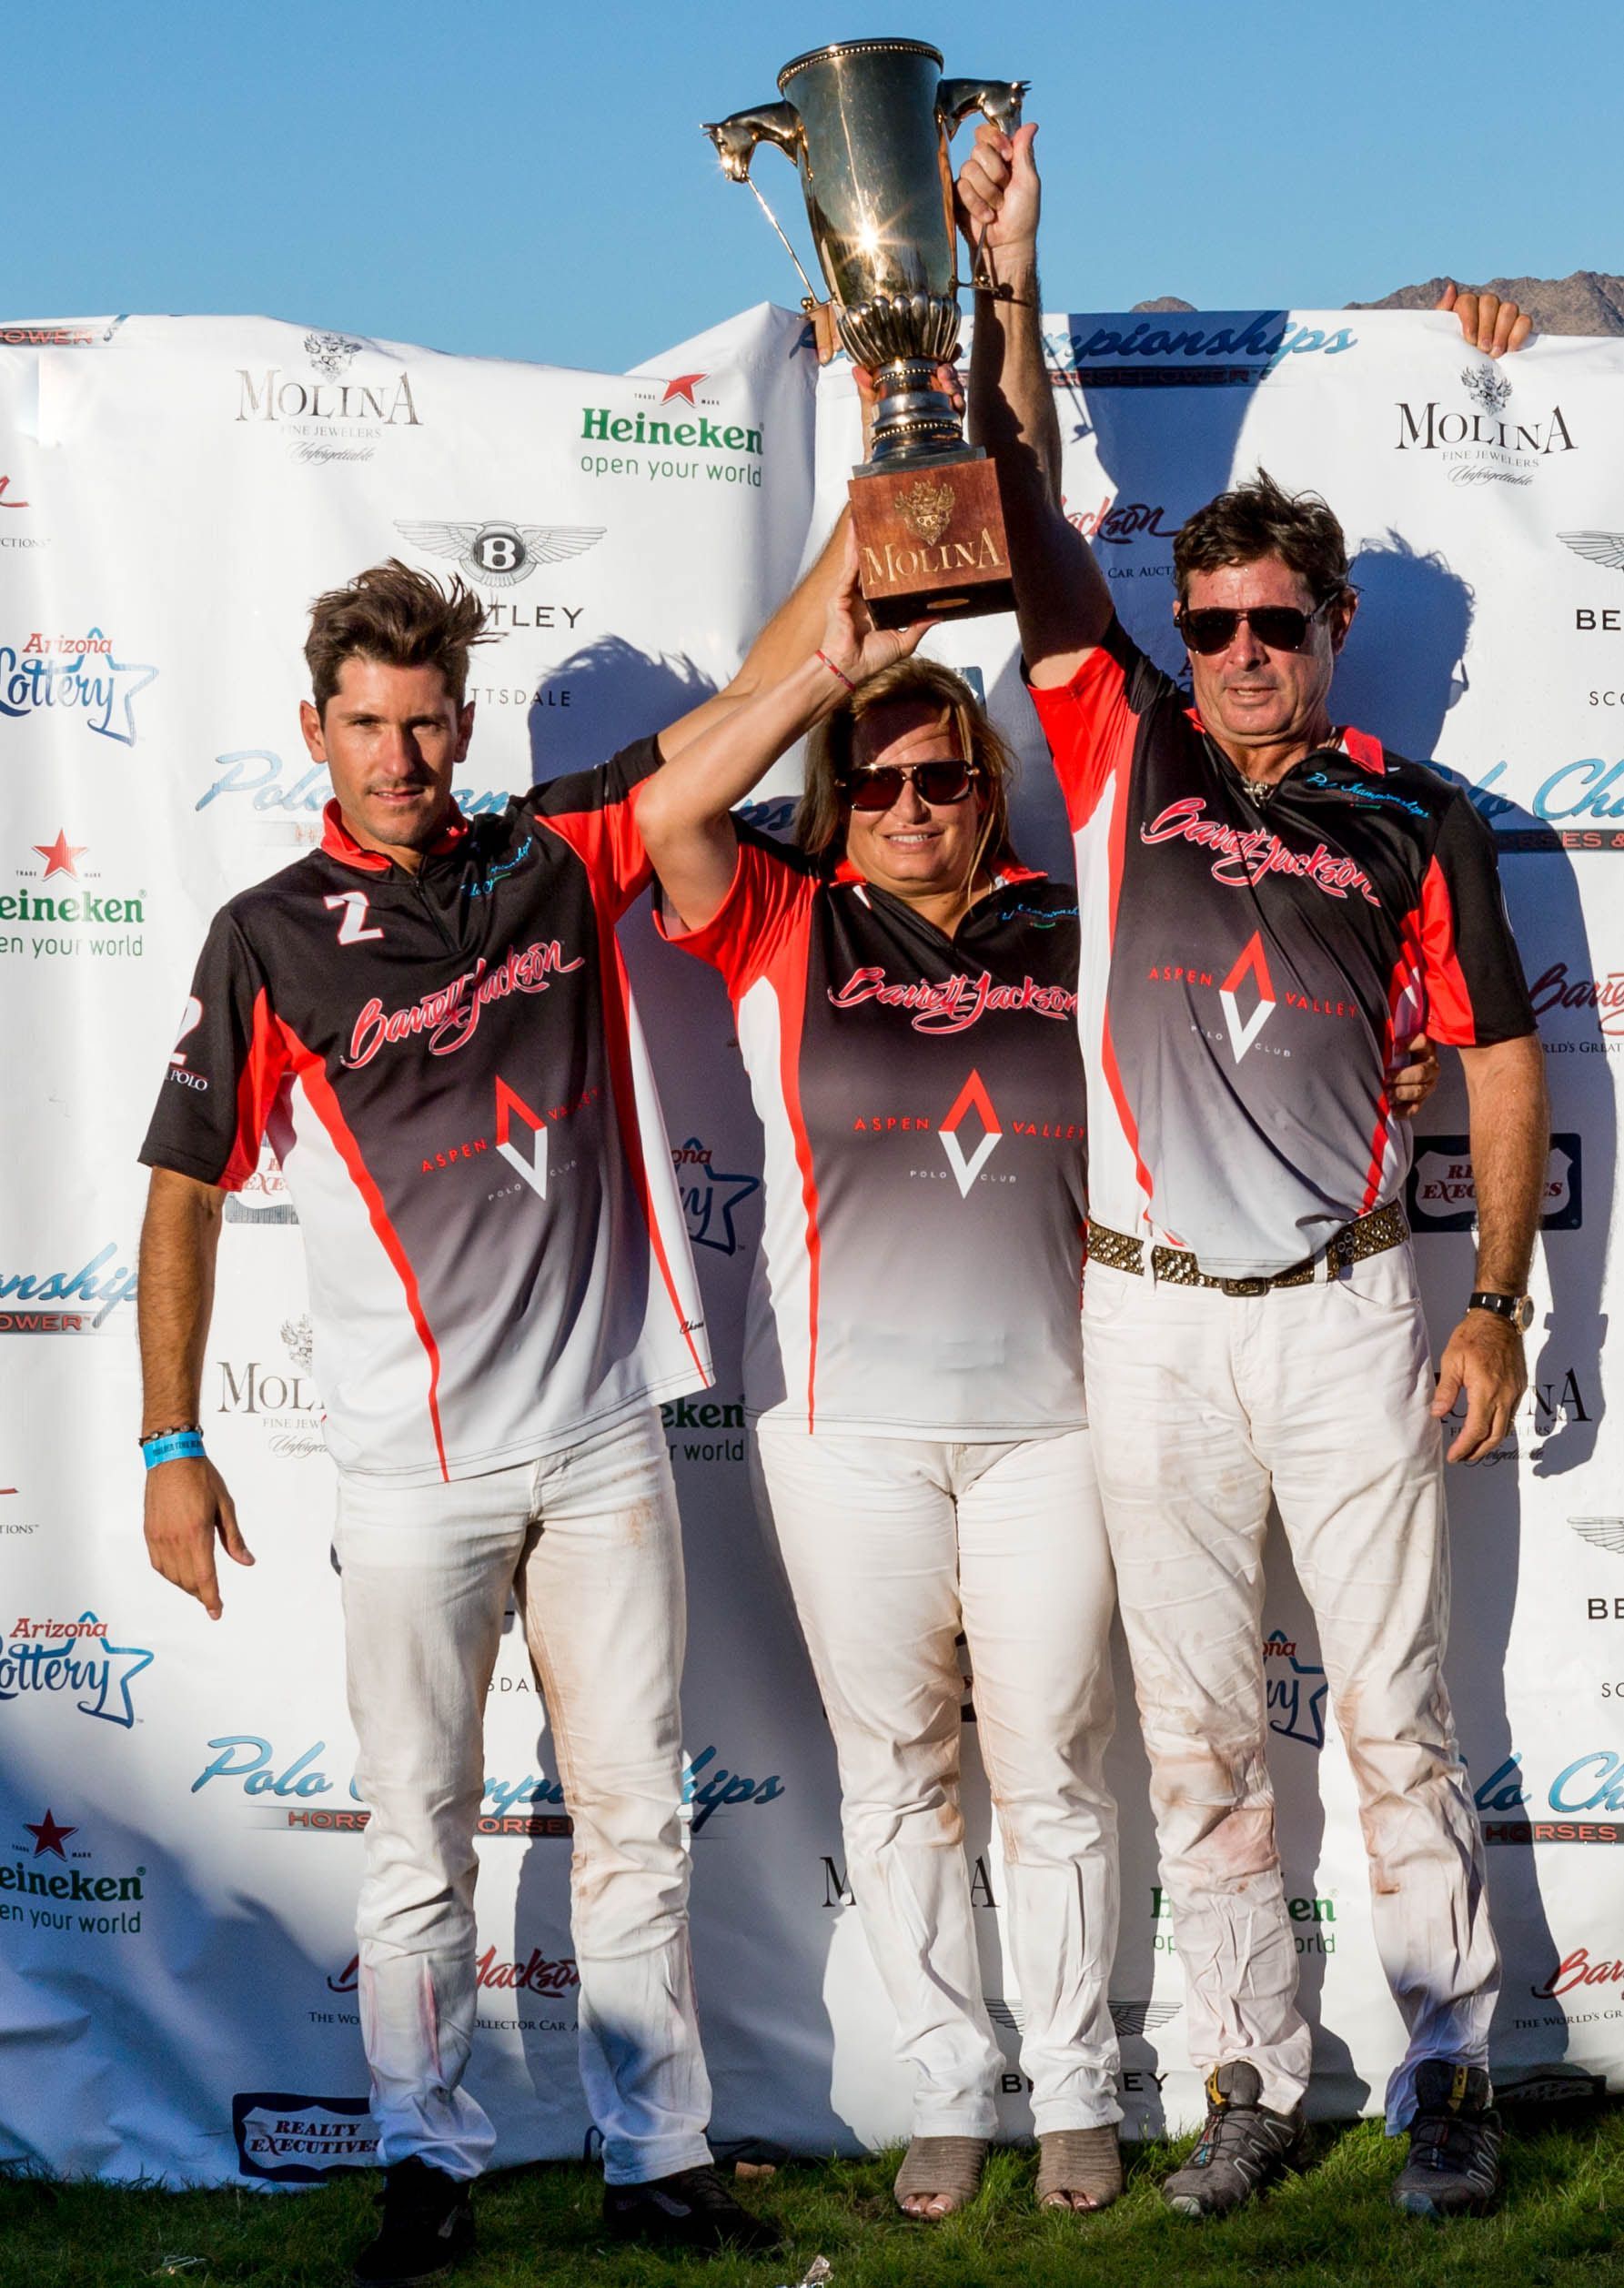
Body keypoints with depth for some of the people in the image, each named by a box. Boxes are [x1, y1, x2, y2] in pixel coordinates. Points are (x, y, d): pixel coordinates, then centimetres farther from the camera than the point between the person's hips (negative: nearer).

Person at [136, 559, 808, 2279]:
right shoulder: (270, 940, -1)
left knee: (636, 1815, 8)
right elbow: (184, 1194, 1)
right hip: (413, 1464, -2)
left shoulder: (559, 853, 7)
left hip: (604, 1434, 3)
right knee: (419, 1831, 5)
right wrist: (170, 1445, -1)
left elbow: (755, 699, 8)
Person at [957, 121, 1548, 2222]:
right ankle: (1253, 2081, 19)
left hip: (1343, 1312, -1)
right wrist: (1008, 287, -10)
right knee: (1198, 1734, 8)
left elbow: (1500, 1055, 6)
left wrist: (1498, 1301, 1)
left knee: (1396, 1714, 3)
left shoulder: (1412, 821, 3)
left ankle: (1447, 2072, 15)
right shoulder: (1127, 754, 5)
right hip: (1152, 1318, 1)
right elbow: (1027, 531, -2)